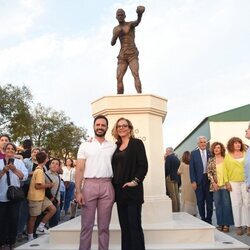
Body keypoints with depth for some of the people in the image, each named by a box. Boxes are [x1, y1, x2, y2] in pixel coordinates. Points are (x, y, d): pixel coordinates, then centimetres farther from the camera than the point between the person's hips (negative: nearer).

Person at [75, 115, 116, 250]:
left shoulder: (113, 146, 10)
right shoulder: (85, 145, 6)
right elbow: (79, 169, 2)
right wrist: (78, 191, -7)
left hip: (107, 186, 1)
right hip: (89, 185, -1)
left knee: (104, 226, 8)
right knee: (87, 224, 4)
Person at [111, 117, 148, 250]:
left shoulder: (137, 143, -3)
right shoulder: (116, 146, 14)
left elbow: (143, 165, -10)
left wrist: (135, 181, -17)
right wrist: (114, 186, 9)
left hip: (132, 190, -6)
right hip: (119, 190, 6)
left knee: (134, 225, -2)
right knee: (124, 226, 12)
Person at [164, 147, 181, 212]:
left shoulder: (168, 157, -9)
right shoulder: (177, 158, 14)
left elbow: (167, 168, -18)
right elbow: (178, 168, 15)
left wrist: (165, 176, -7)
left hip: (170, 178, -8)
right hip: (176, 178, 8)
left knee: (172, 195, -6)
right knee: (177, 195, 10)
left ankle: (174, 210, -4)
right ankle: (178, 210, 16)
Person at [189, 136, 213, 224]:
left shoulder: (210, 153, 3)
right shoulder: (194, 153, 1)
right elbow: (191, 168, -1)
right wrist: (193, 181, -7)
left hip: (209, 179, 1)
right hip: (198, 180, -1)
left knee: (209, 200, 7)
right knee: (200, 201, 5)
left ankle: (209, 219, 20)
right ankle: (203, 218, 18)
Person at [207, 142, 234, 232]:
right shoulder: (211, 160, 6)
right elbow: (209, 172, 3)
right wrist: (213, 182, -7)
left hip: (225, 184, -1)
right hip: (215, 185, 1)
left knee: (226, 204, 0)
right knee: (218, 204, 6)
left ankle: (226, 224, 8)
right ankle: (220, 223, 14)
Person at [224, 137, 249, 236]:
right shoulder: (228, 156, 6)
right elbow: (225, 170, 4)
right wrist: (227, 182, -3)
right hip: (234, 183, -1)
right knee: (236, 204, 2)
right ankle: (238, 226, 9)